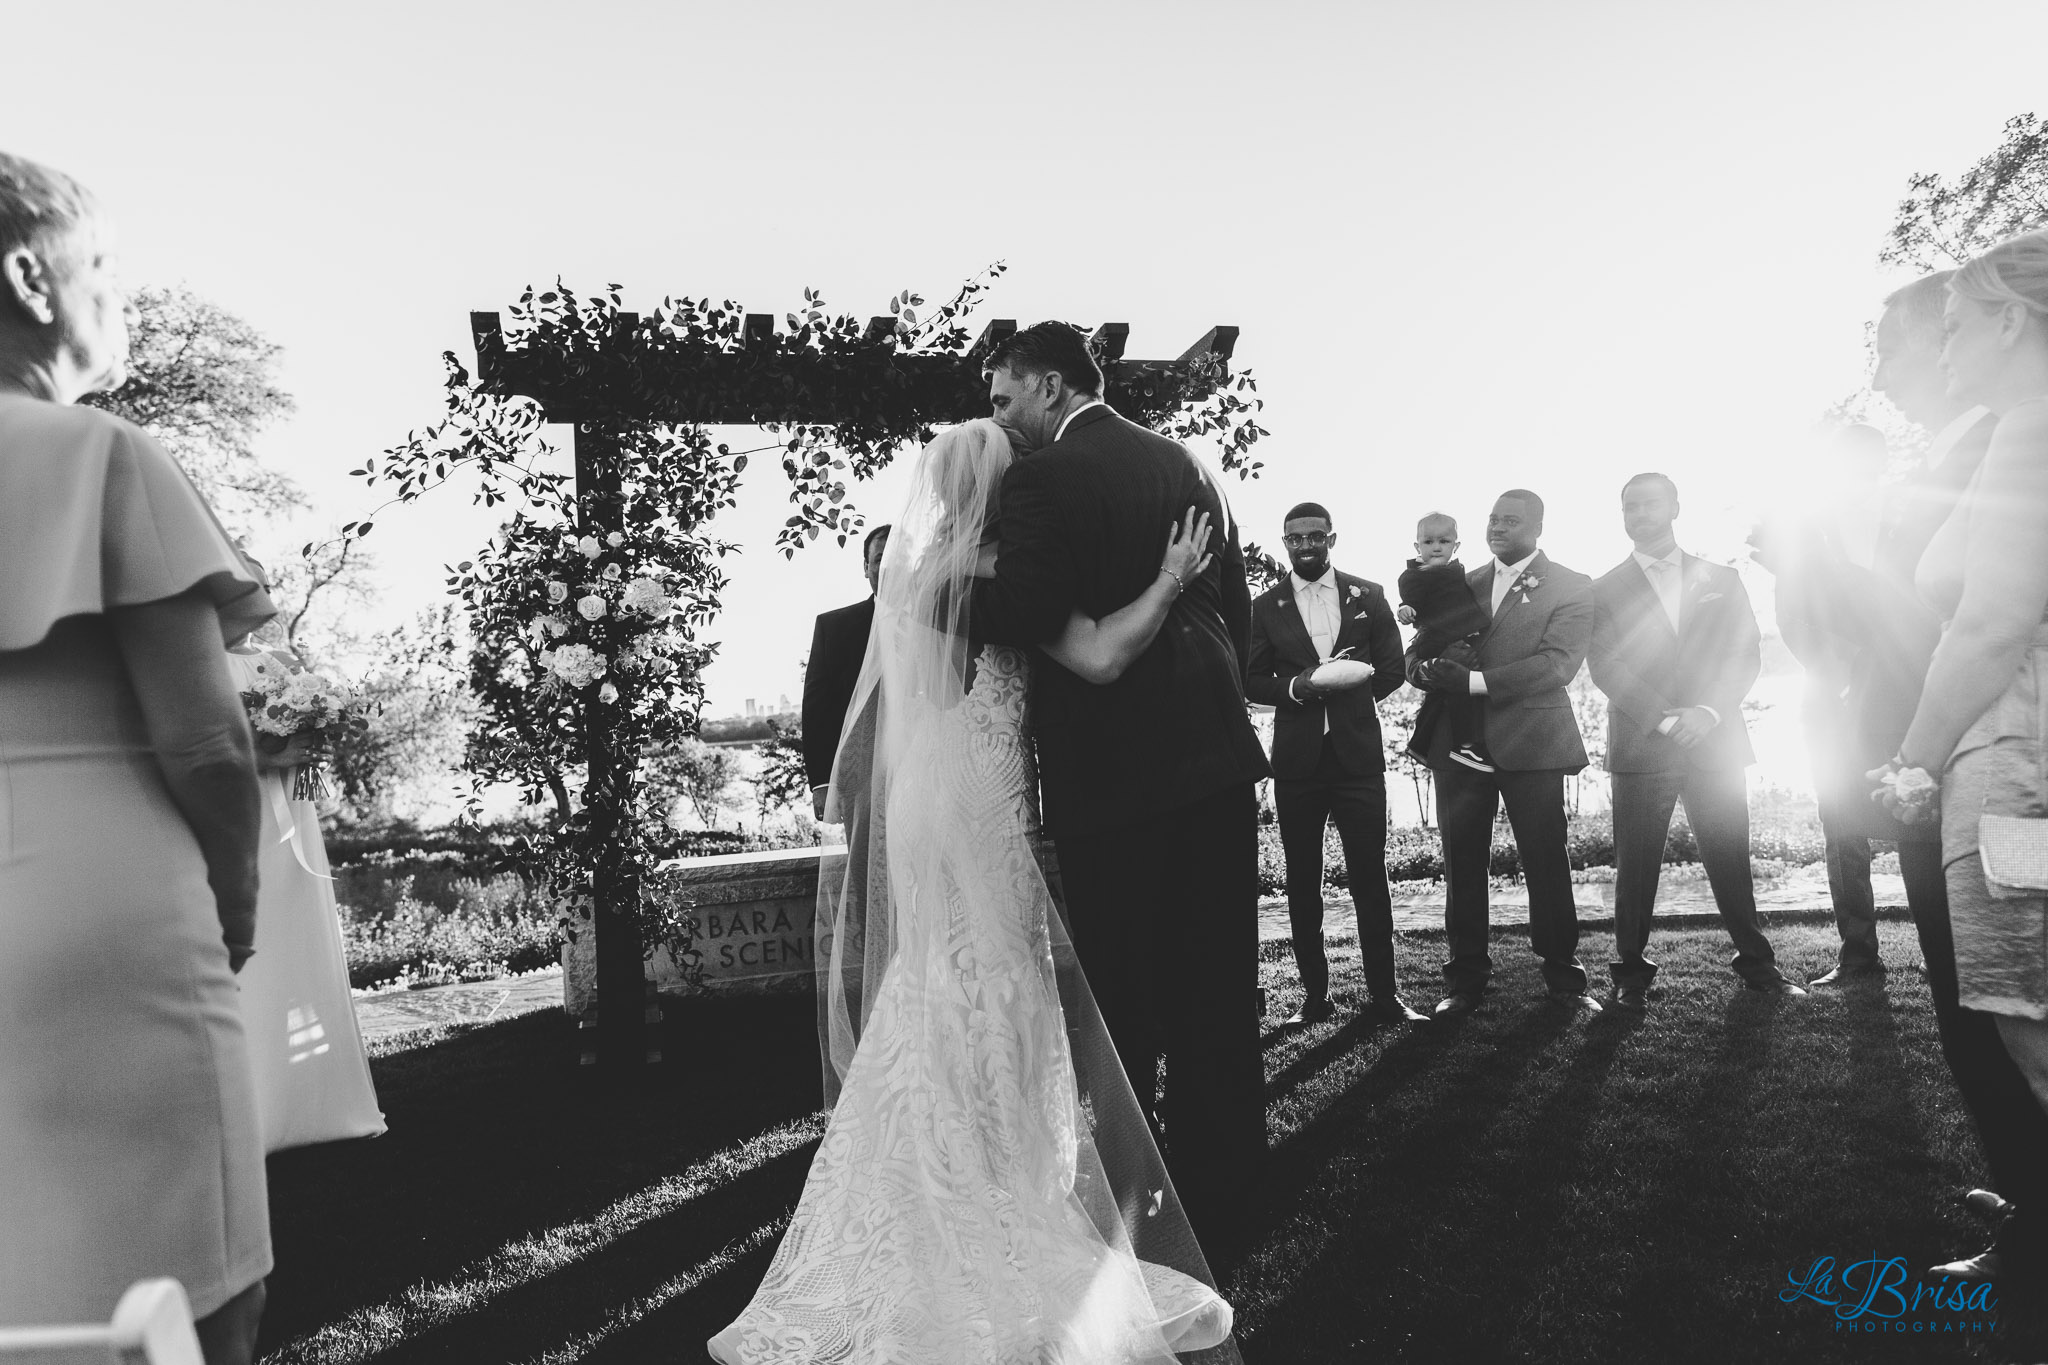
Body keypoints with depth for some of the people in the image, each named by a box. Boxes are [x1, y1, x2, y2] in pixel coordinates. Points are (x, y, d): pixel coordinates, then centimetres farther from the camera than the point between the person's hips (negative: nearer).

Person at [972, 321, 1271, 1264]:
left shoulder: (1042, 477, -9)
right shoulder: (1187, 464, 12)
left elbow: (1023, 613, -21)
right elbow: (1237, 606, 15)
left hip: (1111, 771, -6)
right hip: (1216, 759, 7)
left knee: (1121, 1003, 6)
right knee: (1218, 994, 13)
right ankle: (1225, 1206, 25)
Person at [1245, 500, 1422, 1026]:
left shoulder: (1369, 597, 8)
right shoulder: (1266, 607, 8)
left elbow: (1391, 668, 10)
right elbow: (1252, 681, 6)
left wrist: (1352, 687, -3)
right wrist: (1295, 687, -11)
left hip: (1358, 752, -1)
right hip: (1296, 759, 1)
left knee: (1370, 875, -1)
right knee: (1302, 880, 5)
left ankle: (1382, 994, 8)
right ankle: (1314, 994, 14)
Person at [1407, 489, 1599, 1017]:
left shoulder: (1571, 588, 3)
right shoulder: (1462, 584, 17)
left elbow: (1557, 664, -12)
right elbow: (1416, 655, 12)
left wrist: (1474, 681, -20)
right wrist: (1427, 668, -13)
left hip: (1530, 745, -3)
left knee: (1547, 861, 2)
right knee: (1461, 864, 5)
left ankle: (1564, 976, 15)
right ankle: (1465, 976, 14)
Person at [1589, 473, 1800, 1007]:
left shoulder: (1720, 577, 14)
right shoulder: (1606, 590, 8)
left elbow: (1746, 652, 6)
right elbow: (1605, 665, -2)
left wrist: (1708, 712, -10)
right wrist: (1663, 718, -14)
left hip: (1716, 740, 1)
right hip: (1640, 745, -1)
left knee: (1730, 858, 4)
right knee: (1636, 865, 0)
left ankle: (1757, 963, 16)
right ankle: (1631, 972, 9)